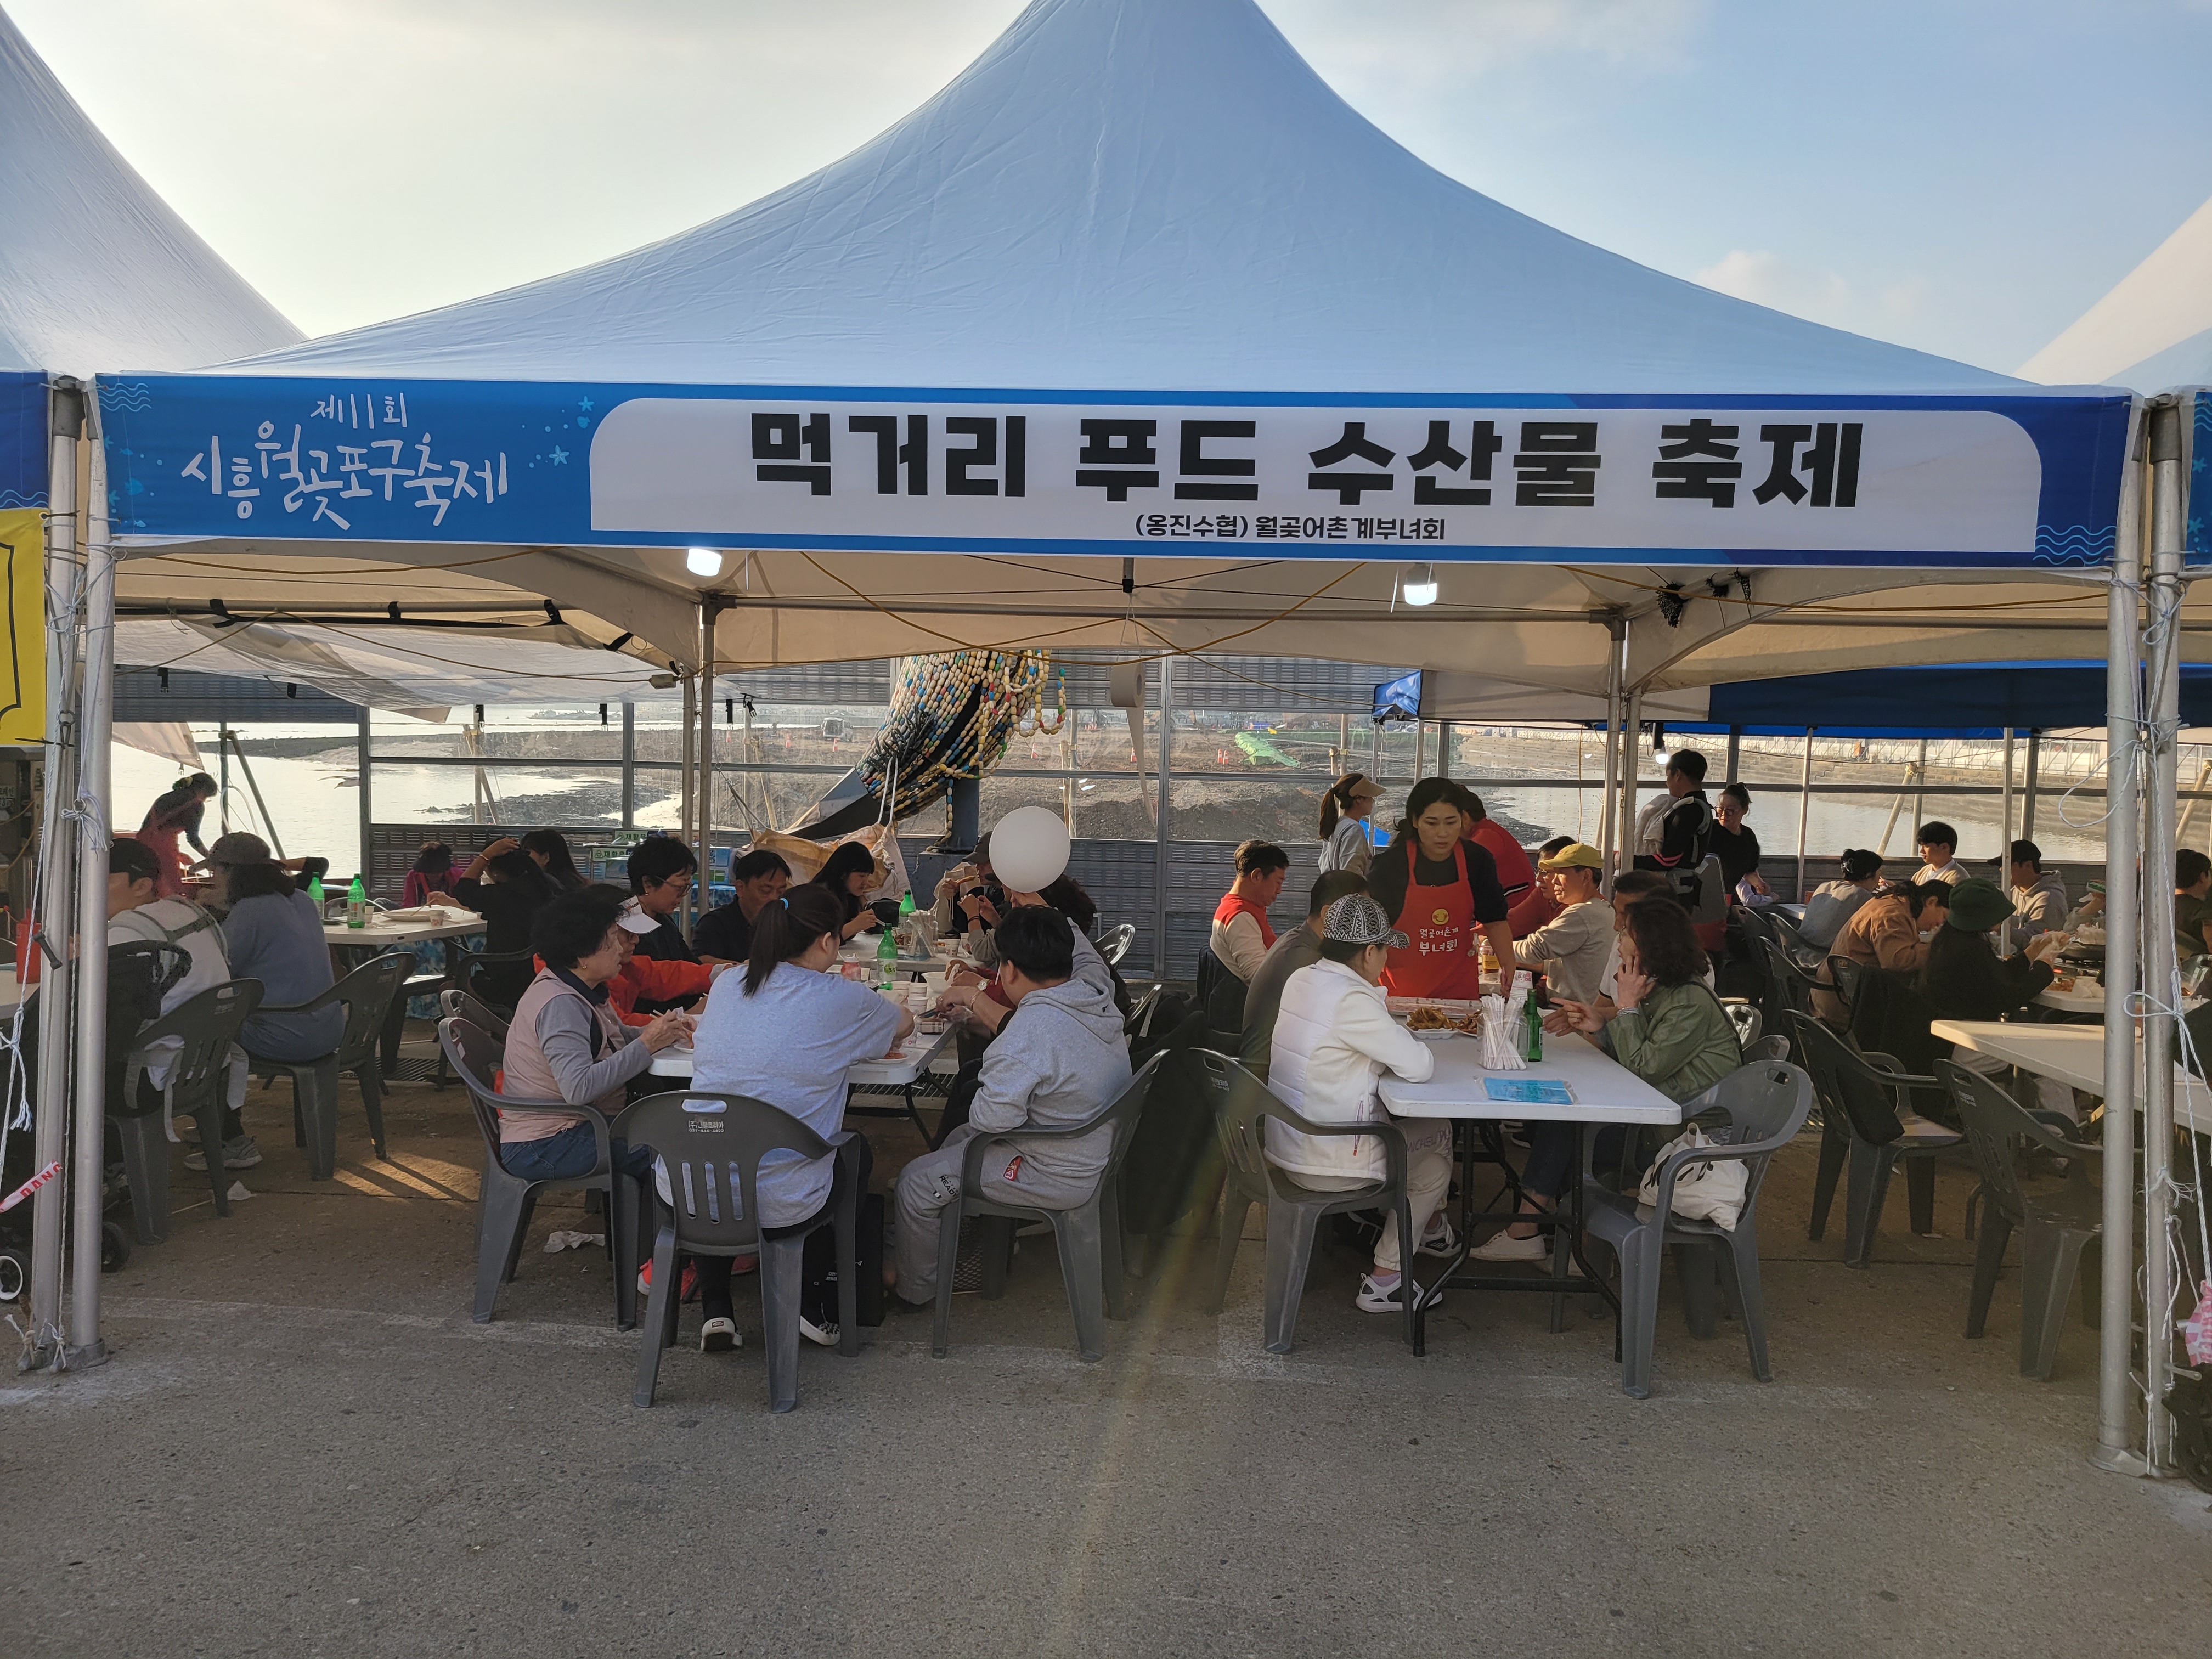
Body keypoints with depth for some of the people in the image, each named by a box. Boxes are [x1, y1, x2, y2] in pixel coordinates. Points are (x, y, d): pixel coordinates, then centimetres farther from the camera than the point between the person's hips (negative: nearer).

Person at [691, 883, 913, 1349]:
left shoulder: (725, 985, 4)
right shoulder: (841, 1000, -9)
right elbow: (905, 1023, 12)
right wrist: (874, 1040, 37)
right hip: (782, 1206, -3)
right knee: (856, 1152, 29)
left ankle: (715, 1310, 32)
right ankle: (819, 1306, 31)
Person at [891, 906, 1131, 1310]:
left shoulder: (1033, 1026, -30)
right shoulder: (1099, 1002, -3)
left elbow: (992, 1117, -29)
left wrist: (979, 1102, -6)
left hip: (1059, 1178, -9)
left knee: (916, 1181, 5)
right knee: (959, 1140, 26)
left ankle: (915, 1290, 26)